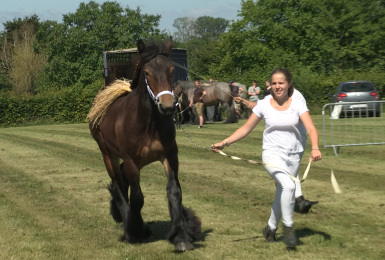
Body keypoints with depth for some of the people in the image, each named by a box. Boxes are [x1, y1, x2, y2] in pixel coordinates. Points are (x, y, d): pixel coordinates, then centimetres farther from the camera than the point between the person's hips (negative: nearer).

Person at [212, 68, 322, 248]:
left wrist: (315, 148, -34)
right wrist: (224, 143, -4)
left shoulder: (297, 105, -3)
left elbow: (311, 129, -14)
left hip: (293, 156, 3)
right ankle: (288, 228, -13)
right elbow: (246, 129, 4)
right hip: (272, 154, -2)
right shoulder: (263, 105, -3)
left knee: (283, 194, 14)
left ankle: (270, 229, 38)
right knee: (288, 186, -29)